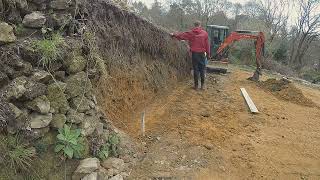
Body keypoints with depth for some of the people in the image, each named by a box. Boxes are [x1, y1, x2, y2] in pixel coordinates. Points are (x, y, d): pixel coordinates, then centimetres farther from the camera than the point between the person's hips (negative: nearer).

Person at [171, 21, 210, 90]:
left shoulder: (191, 33, -1)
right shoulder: (205, 33, 1)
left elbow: (182, 34, 6)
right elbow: (207, 44, 3)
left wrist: (174, 35, 20)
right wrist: (208, 54, 9)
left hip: (194, 53, 0)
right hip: (202, 53, 0)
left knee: (196, 69, 5)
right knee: (202, 69, 7)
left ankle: (196, 85, 9)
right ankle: (202, 85, 9)